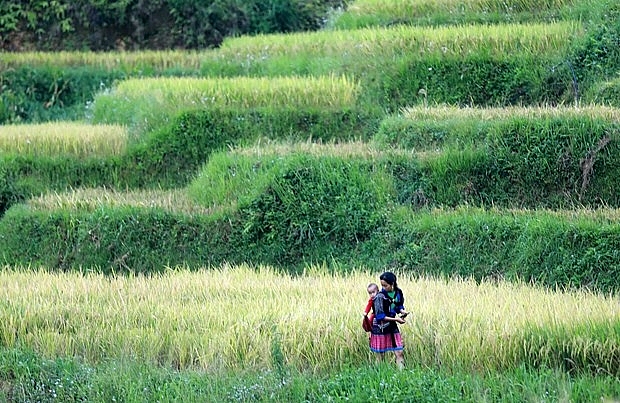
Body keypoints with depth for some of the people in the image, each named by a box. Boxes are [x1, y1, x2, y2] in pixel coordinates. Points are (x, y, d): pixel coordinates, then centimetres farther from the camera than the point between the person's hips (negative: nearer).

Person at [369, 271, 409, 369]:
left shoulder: (398, 292, -1)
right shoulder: (380, 296, -18)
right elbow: (380, 316, -18)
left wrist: (402, 311, -5)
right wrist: (395, 319, -21)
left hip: (392, 326, 5)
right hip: (380, 328, -5)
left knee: (400, 353, 0)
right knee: (380, 357, 3)